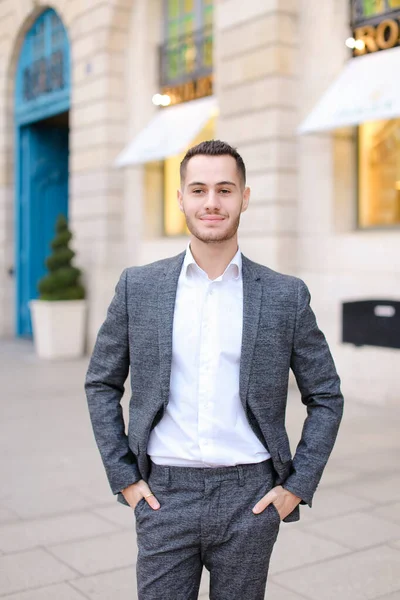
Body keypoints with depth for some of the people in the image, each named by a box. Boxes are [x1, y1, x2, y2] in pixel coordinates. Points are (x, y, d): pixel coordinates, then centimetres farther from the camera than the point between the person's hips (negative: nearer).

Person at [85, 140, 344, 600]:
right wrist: (123, 477, 2)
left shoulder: (285, 296, -2)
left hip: (250, 498, 0)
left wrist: (297, 486, 0)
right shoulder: (139, 287, 0)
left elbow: (326, 397, 6)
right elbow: (101, 384, 7)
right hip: (164, 495, 0)